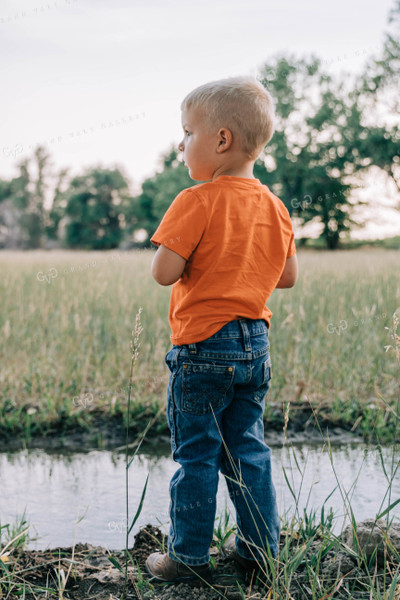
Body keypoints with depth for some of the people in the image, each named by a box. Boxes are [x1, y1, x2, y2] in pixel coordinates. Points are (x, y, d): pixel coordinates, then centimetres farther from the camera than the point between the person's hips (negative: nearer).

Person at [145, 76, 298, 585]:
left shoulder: (197, 203, -15)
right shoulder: (273, 206, 6)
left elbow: (164, 273, -19)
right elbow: (288, 277, 11)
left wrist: (169, 248, 1)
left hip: (202, 345, -6)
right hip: (255, 343, 7)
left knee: (196, 455, 4)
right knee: (247, 449, 16)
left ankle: (189, 556, 14)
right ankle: (261, 549, 23)